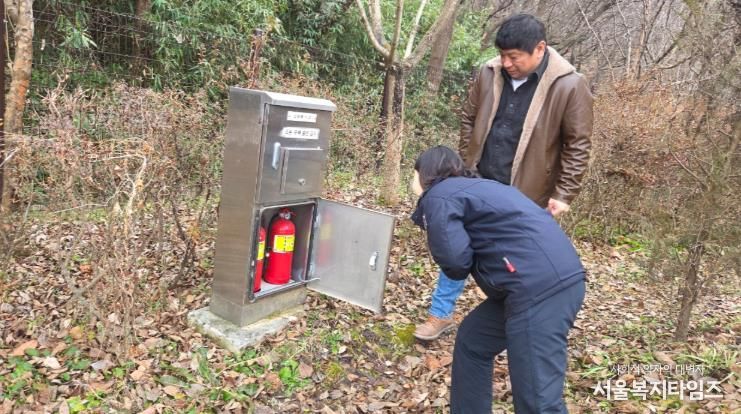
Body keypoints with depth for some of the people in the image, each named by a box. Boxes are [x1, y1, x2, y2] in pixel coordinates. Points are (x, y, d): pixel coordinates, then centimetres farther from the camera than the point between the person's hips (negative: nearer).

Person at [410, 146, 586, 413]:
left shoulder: (438, 196, -1)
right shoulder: (473, 186, 27)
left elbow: (455, 262, -9)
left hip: (541, 285, -11)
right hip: (552, 278, 11)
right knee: (472, 342, 23)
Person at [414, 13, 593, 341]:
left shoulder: (569, 86, -14)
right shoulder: (490, 73, -2)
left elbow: (578, 145, -9)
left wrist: (563, 194, -11)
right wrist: (465, 168, 7)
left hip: (526, 196, -4)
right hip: (479, 185, 4)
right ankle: (441, 314, 28)